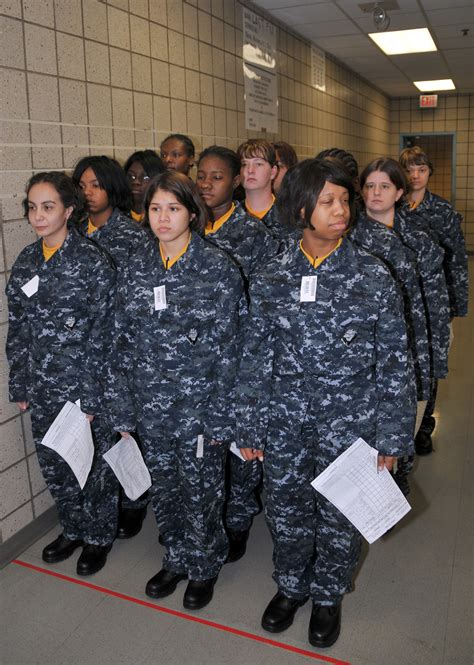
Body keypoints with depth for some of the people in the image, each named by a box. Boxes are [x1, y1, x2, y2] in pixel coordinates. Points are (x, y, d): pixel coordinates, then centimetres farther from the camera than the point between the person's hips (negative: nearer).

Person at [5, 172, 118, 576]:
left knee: (94, 464, 11)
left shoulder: (92, 261, -13)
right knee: (53, 465, 18)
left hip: (85, 387, -5)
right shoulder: (26, 262, 5)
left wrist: (91, 397, -14)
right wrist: (20, 386, 7)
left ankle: (99, 535, 35)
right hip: (42, 388, 6)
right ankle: (73, 529, 42)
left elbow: (103, 333, -14)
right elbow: (17, 330, 9)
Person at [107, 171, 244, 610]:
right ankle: (176, 560, 45)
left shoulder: (218, 269, -11)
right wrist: (124, 409, 4)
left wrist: (220, 418, -12)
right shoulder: (137, 267, 2)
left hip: (199, 406, -4)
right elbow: (125, 343, 5)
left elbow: (227, 348, -11)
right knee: (164, 490, 20)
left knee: (201, 492, 13)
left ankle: (204, 566, 39)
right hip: (152, 408, 4)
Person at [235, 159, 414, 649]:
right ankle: (290, 586, 46)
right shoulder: (271, 278, -4)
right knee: (286, 510, 17)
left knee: (339, 516, 15)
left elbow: (393, 361, -5)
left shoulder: (372, 276, -8)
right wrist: (249, 427, 2)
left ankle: (328, 595, 44)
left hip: (348, 422, -1)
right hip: (284, 423, 2)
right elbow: (254, 357, 0)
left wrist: (391, 435, -4)